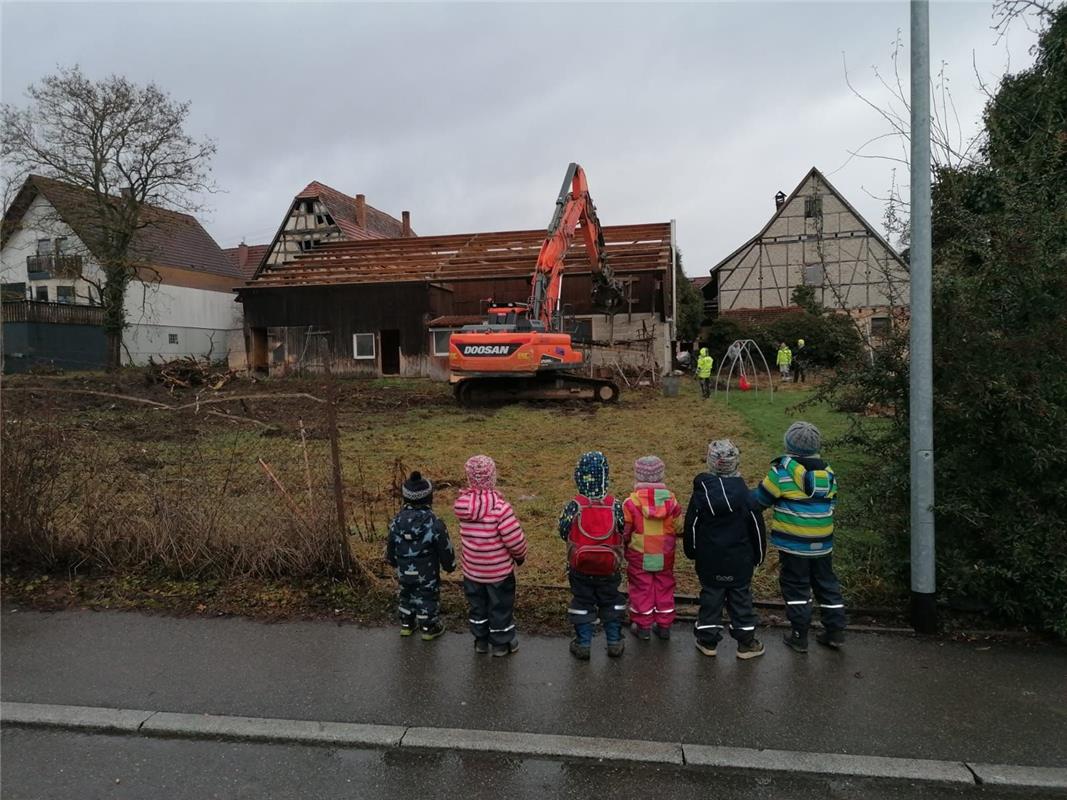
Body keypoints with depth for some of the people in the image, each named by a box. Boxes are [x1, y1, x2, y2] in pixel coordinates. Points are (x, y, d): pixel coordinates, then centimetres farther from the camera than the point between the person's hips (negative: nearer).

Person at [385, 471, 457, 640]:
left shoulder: (397, 521, -11)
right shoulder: (434, 523, -24)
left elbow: (390, 546, 2)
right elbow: (445, 548, -14)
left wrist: (393, 562, 21)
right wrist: (449, 565, 4)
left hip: (404, 571, 4)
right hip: (427, 573, -4)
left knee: (405, 595, 24)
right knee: (427, 597, 14)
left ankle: (406, 624, 39)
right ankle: (429, 627, 29)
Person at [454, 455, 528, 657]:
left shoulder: (462, 503, -14)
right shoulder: (499, 506, -28)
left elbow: (468, 534, 2)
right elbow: (515, 539, -22)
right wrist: (520, 555, -3)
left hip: (472, 570, 4)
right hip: (499, 570, -4)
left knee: (477, 605, 24)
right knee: (500, 606, 17)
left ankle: (481, 640, 40)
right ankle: (501, 643, 32)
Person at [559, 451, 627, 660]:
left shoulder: (573, 507, -18)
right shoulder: (615, 506, -16)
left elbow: (563, 533, -6)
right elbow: (623, 533, -4)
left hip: (580, 570, -1)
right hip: (609, 570, 1)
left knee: (582, 603, 16)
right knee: (612, 603, 20)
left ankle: (583, 644, 25)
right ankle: (614, 642, 30)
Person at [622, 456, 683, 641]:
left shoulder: (631, 502, -17)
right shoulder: (671, 499, -9)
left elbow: (625, 531, -10)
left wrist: (625, 544, 10)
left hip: (639, 556, -2)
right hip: (664, 555, 3)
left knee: (641, 589, 11)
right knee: (664, 588, 16)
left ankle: (643, 627, 19)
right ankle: (664, 626, 25)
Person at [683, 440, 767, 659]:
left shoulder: (700, 493, -10)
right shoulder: (746, 494, -10)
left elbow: (691, 527, -2)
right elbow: (757, 527, -2)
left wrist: (691, 552, 13)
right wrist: (758, 555, 12)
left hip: (709, 561, 0)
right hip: (740, 562, 0)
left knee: (711, 597, 11)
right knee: (741, 599, 11)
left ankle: (708, 641, 20)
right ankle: (746, 643, 21)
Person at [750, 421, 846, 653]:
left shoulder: (784, 470, -14)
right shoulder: (827, 471, 5)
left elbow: (761, 498, -8)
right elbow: (831, 502, 15)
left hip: (793, 542, -5)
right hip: (822, 542, 5)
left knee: (795, 586, 6)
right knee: (826, 584, 18)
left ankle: (799, 635, 13)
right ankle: (835, 632, 24)